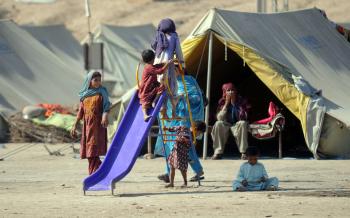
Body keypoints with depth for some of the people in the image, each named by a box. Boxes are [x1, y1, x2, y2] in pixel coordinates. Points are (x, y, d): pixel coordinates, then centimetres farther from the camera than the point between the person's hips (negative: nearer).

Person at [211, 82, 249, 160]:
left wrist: (234, 104, -23)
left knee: (243, 123, -34)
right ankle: (218, 152, -25)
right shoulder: (222, 102, -5)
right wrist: (226, 104, -20)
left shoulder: (241, 101, -9)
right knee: (218, 124, -29)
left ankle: (243, 152, -29)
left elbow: (242, 117, -21)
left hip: (237, 124, -1)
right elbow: (219, 118, -15)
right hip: (226, 124, 1)